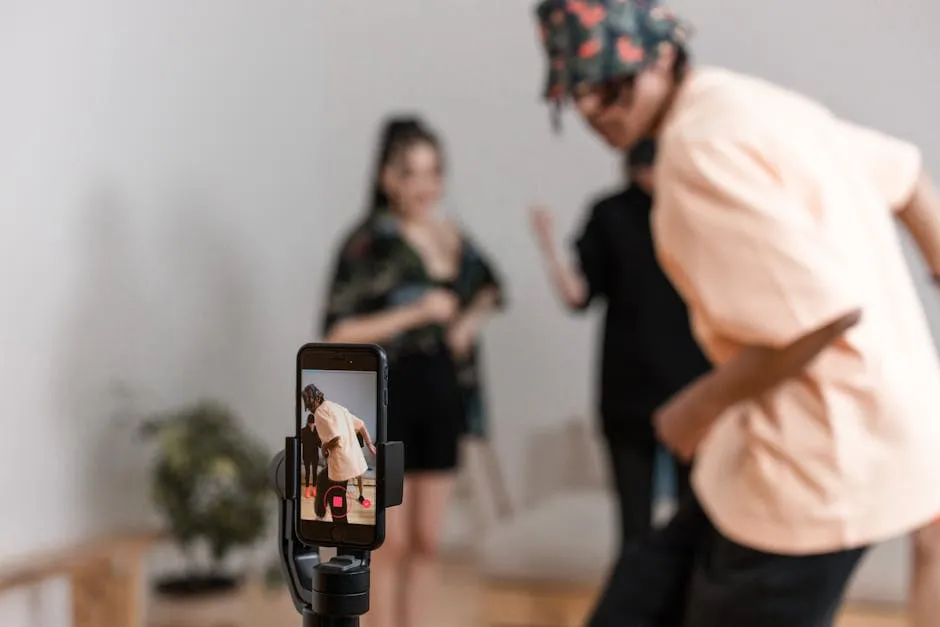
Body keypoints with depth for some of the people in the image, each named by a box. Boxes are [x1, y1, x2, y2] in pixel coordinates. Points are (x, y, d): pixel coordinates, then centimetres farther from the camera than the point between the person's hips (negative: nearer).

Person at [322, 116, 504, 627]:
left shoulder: (454, 238, 7)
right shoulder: (368, 242, -11)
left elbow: (488, 290, 25)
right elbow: (339, 334, -15)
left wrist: (471, 321, 4)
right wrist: (416, 313, -19)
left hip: (443, 403, 6)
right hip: (387, 404, -6)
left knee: (427, 542, 11)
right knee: (391, 542, 0)